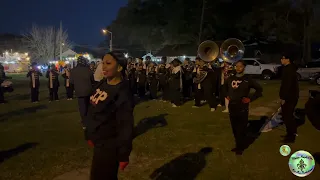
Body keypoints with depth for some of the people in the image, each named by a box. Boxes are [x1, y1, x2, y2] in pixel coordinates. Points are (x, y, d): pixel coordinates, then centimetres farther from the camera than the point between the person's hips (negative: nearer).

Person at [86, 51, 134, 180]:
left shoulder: (122, 92, -22)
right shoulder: (102, 83, 2)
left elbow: (125, 126, -21)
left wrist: (123, 155, -18)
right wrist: (91, 136, 16)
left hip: (109, 146, -8)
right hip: (99, 142, 8)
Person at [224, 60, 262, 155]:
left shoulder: (248, 79, -5)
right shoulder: (230, 78, 6)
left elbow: (259, 89, 0)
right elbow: (224, 87, 27)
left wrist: (250, 98, -5)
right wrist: (227, 95, 15)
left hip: (242, 108, -4)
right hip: (232, 107, 4)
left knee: (241, 129, 1)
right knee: (234, 128, 12)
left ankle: (240, 147, 15)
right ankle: (238, 145, 28)